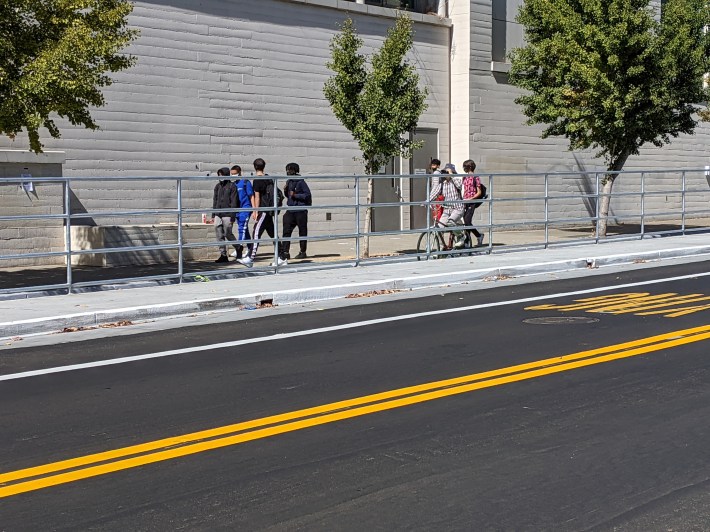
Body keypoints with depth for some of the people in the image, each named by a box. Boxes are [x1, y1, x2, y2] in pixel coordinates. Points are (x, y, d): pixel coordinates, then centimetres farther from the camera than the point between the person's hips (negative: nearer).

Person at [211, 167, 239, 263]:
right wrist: (213, 215, 14)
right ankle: (223, 255, 9)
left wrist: (232, 216, -13)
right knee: (220, 235, 3)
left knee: (228, 234, 0)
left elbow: (233, 202, -8)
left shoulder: (231, 186, -4)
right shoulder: (217, 186, 13)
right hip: (218, 214, 6)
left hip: (227, 215, -6)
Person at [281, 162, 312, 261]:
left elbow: (307, 194, -12)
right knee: (286, 231, -1)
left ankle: (303, 252, 11)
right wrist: (285, 190, 3)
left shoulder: (300, 182, -9)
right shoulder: (289, 182, 13)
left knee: (302, 231, 3)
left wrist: (295, 195, -18)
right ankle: (285, 252, -1)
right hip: (290, 210, 7)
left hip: (300, 211, -7)